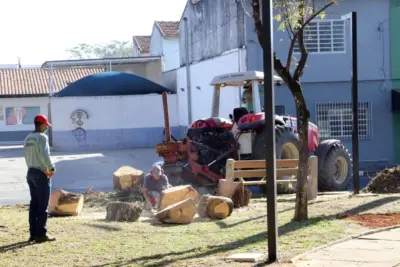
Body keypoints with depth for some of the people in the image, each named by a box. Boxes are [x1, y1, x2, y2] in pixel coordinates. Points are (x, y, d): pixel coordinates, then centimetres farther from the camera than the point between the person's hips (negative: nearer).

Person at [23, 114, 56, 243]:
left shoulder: (28, 138, 13)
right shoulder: (42, 137, -13)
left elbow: (27, 157, 13)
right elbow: (44, 155, -24)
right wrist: (52, 168, -11)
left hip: (31, 173, 8)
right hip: (41, 174, -8)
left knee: (34, 204, 11)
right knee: (42, 205, -4)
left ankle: (33, 233, 12)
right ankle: (41, 234, -3)